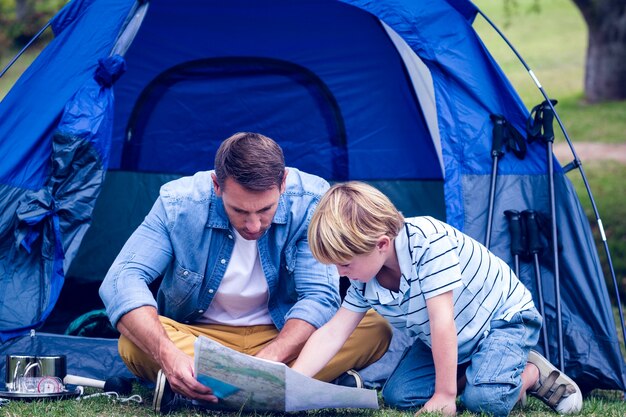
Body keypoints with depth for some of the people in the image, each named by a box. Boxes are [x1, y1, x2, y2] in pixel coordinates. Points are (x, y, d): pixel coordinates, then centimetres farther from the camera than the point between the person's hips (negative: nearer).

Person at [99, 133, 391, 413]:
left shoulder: (311, 201, -20)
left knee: (375, 329, -25)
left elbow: (319, 295, -21)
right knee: (135, 343, -33)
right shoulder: (179, 204, -21)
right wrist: (168, 355, -44)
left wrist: (269, 359, -39)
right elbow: (123, 280, -26)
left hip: (285, 335, 1)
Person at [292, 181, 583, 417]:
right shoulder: (363, 282, -13)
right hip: (446, 344, 7)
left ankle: (534, 373, 0)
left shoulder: (428, 240, -35)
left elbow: (442, 321, -36)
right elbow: (332, 333, -11)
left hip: (502, 318, -7)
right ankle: (466, 374, 10)